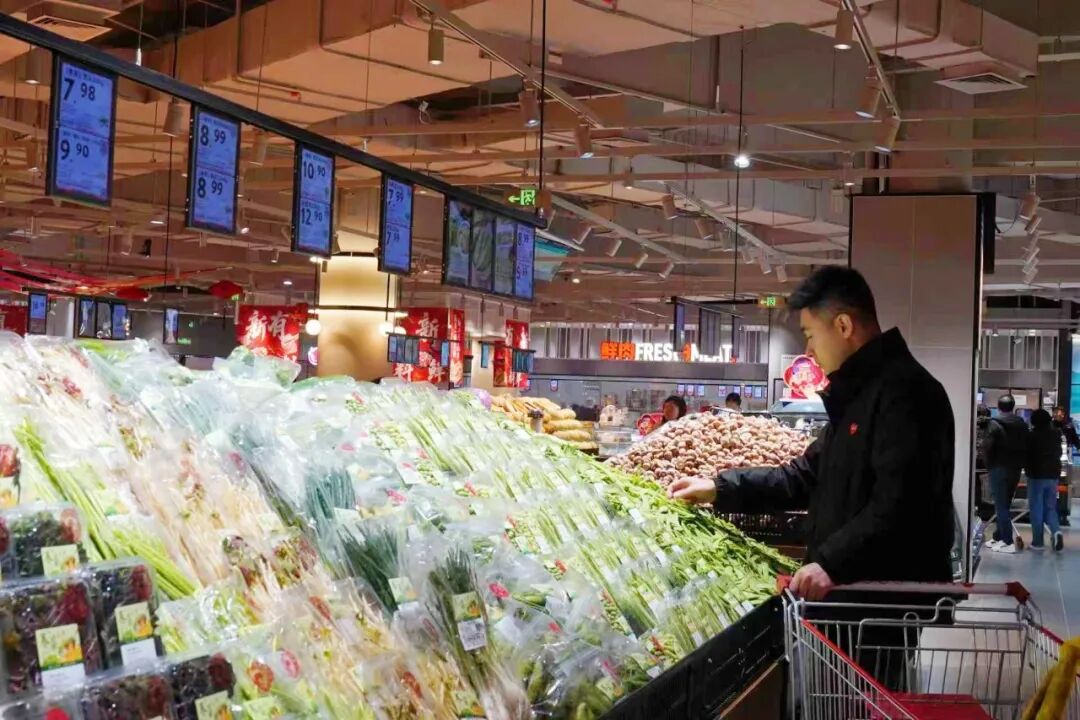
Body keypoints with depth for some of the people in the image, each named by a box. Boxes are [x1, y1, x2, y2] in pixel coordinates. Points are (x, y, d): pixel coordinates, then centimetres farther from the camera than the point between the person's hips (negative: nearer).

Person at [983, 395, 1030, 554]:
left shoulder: (995, 424, -10)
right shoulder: (1023, 425, 7)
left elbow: (988, 447, -15)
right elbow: (1027, 447, 5)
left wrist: (989, 465, -2)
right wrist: (1020, 463, 10)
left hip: (999, 468, -5)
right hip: (1016, 469, 5)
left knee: (1001, 505, -3)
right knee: (1005, 504, 16)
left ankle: (1008, 542, -8)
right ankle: (999, 537, 19)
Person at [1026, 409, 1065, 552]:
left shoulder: (1032, 435, -11)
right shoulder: (1056, 435, 3)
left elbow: (1026, 454, -5)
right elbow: (1059, 454, 16)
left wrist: (1027, 469, 13)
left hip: (1036, 475, -4)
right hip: (1053, 475, 4)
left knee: (1036, 509, 2)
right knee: (1050, 507, 12)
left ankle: (1037, 541, 3)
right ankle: (1056, 531, -12)